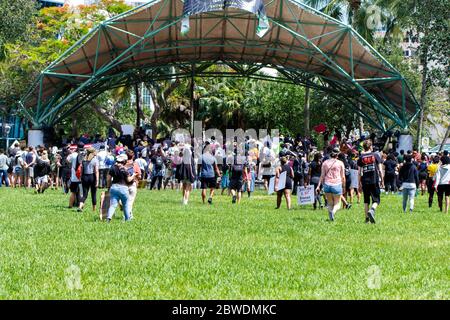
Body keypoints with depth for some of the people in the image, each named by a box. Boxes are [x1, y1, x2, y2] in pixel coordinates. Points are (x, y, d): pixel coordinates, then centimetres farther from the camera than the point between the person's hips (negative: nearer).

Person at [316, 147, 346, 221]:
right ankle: (333, 212, -27)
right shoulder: (340, 163, 2)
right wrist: (344, 187, 13)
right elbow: (343, 177, 4)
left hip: (327, 185, 2)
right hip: (337, 185, -2)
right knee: (337, 203, 4)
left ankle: (330, 217, 6)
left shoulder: (325, 163, 7)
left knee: (330, 203, 16)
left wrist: (319, 186, 6)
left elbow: (322, 176, 5)